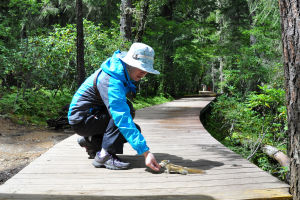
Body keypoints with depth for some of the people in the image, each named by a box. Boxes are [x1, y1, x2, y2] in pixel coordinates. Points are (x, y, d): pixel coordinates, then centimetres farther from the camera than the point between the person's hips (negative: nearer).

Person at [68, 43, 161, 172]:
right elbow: (122, 117, -38)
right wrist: (145, 151, -42)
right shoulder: (111, 81, -29)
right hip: (81, 120, -9)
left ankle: (90, 141, 13)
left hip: (93, 113, 9)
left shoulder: (122, 73, 0)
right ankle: (105, 155, -25)